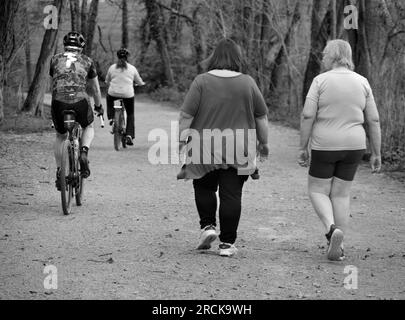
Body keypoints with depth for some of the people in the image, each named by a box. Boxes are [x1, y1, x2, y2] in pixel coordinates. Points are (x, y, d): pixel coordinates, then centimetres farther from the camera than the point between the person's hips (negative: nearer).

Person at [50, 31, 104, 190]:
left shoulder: (55, 59, 20)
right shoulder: (87, 61, 18)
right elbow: (96, 88, 26)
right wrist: (98, 106, 40)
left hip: (59, 102, 1)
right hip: (80, 101, -1)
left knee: (60, 136, 25)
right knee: (89, 128, 29)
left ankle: (59, 172, 18)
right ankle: (84, 153, 2)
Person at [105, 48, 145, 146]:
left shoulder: (112, 68, 4)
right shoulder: (132, 68, 3)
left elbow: (107, 81, 16)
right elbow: (139, 82, 14)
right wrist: (142, 83, 37)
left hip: (113, 94, 1)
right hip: (128, 94, -1)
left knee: (109, 99, 37)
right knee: (130, 114, 17)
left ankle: (111, 118, 19)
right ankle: (129, 135, 5)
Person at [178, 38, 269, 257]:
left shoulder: (202, 81, -3)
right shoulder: (247, 83, 2)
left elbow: (186, 115, -6)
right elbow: (261, 117, 7)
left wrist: (182, 140, 3)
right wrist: (263, 142, 18)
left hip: (206, 148, -1)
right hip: (238, 150, 1)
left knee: (204, 187, 19)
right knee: (231, 194, 3)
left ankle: (207, 226, 7)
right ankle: (227, 243, 3)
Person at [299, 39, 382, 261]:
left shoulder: (321, 81, -8)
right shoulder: (362, 83, 2)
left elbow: (308, 116, -13)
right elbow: (374, 120, 1)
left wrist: (302, 147, -5)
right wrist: (377, 154, 7)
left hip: (324, 145, -3)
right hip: (353, 146, 3)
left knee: (317, 191, 11)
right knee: (341, 194, 13)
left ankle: (332, 229, -15)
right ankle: (337, 248, 11)